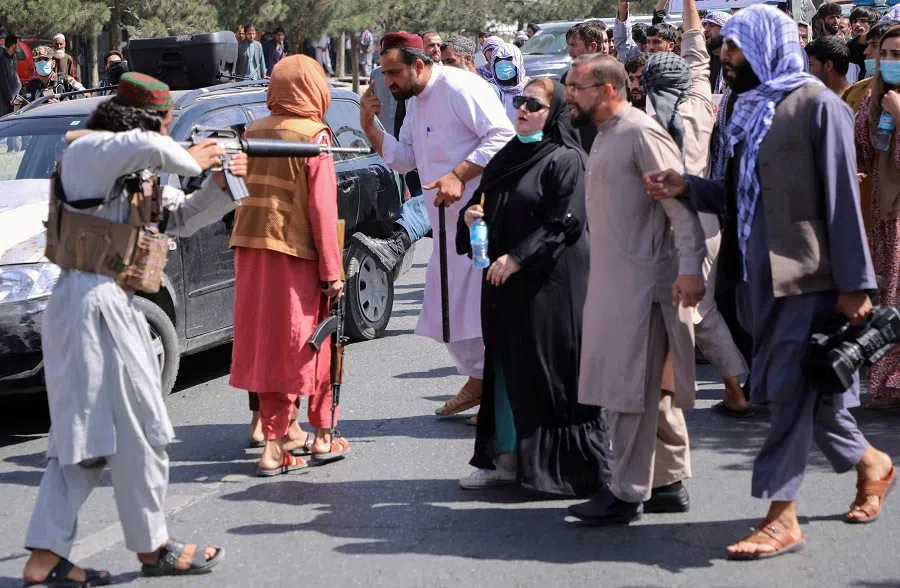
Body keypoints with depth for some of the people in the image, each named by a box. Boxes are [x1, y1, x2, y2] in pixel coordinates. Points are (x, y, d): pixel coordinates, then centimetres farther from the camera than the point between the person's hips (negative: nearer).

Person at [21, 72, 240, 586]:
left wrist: (219, 185, 7)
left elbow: (180, 219, 23)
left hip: (111, 304, 10)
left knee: (86, 431, 9)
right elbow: (148, 148, -31)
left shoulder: (136, 171, 18)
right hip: (96, 302, -10)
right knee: (139, 427, -1)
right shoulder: (87, 150, -11)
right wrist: (192, 160, -13)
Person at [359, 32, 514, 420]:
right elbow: (403, 159, 19)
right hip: (449, 221, 10)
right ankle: (477, 380, 28)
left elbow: (503, 136, -21)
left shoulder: (460, 88, -15)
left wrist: (459, 175, -25)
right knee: (446, 309, 13)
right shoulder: (414, 103, 15)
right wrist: (370, 126, 5)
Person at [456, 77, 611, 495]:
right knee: (505, 367, 9)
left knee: (545, 368, -4)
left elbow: (563, 222, -15)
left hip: (549, 281, -8)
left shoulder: (565, 160, -8)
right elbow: (484, 204, 23)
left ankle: (561, 464, 4)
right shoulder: (507, 157, 15)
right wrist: (471, 215, 0)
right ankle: (506, 456, 17)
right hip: (504, 279, 8)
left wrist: (517, 258, -19)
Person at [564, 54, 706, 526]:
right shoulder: (606, 136, 16)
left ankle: (628, 493, -1)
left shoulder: (642, 133, -14)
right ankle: (669, 483, 21)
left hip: (642, 283, -10)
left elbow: (680, 202, -19)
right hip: (612, 282, 10)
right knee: (650, 389, 14)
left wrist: (690, 267, -25)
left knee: (630, 388, -6)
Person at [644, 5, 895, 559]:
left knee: (792, 388, -6)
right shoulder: (748, 109, 14)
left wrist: (854, 282, -16)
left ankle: (782, 518, -1)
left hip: (806, 273, -8)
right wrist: (687, 186, -1)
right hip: (761, 273, 8)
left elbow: (841, 196, -13)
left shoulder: (816, 104, -9)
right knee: (806, 388, 14)